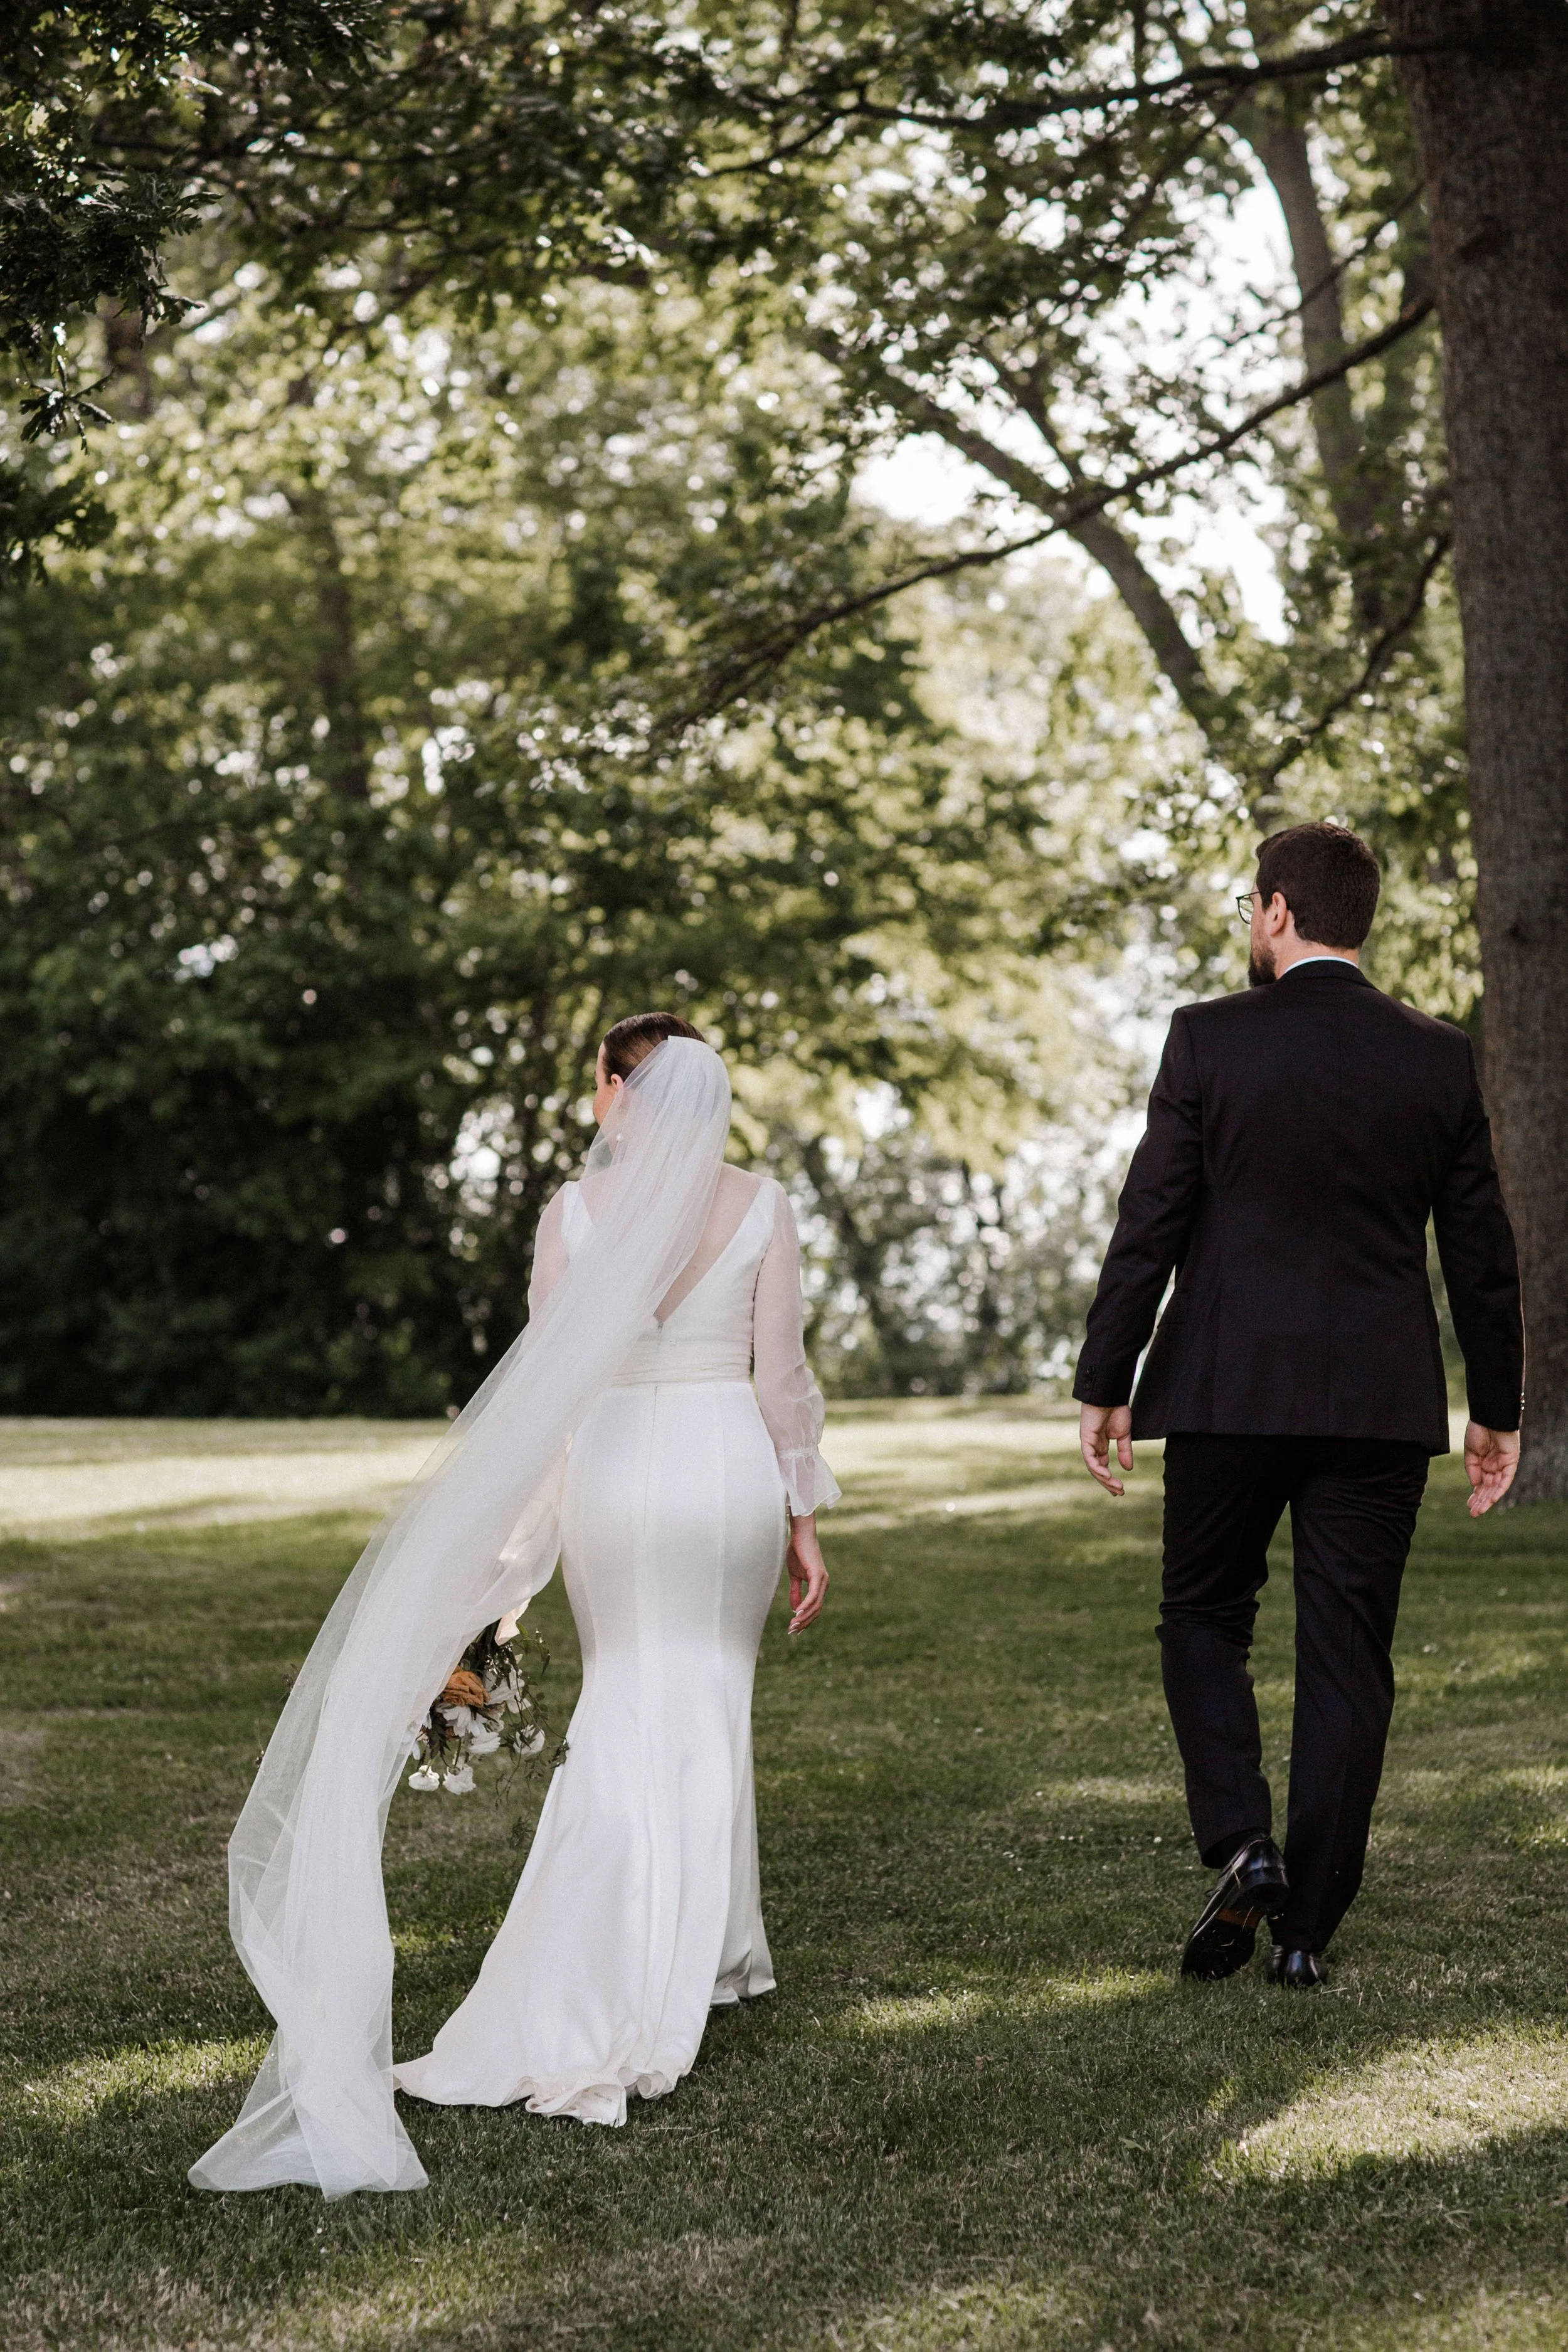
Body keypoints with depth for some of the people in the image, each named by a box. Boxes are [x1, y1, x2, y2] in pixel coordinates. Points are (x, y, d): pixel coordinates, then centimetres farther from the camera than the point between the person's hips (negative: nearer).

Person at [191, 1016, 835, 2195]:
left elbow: (541, 1387, -2)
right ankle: (697, 1955, 14)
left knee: (626, 1706, 16)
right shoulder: (763, 1206, -3)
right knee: (711, 1701, 14)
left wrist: (517, 1538, 6)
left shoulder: (575, 1213, -4)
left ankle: (625, 1969, 12)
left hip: (613, 1475, 0)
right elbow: (782, 1374, -3)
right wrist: (804, 1517, 6)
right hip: (732, 1469, 0)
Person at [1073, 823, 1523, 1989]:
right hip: (1383, 1404, 2)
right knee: (1348, 1659, 7)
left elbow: (1151, 1225, -7)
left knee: (1204, 1618, 16)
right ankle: (1309, 1925, 9)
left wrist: (1105, 1383, 1)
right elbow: (1482, 1252, 6)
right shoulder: (1442, 1059, 2)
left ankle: (1240, 1845, -2)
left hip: (1230, 1389, -2)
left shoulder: (1211, 1040, -6)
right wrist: (1499, 1409, 16)